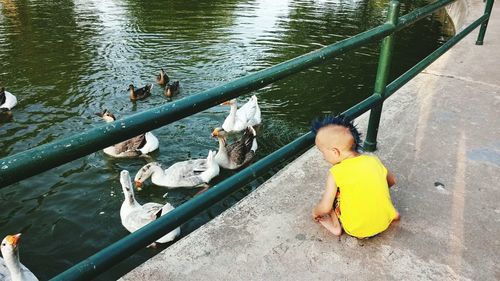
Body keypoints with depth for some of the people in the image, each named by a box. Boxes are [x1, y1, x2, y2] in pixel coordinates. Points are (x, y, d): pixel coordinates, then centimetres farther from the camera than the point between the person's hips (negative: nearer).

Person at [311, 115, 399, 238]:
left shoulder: (336, 172, -17)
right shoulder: (374, 160, -3)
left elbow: (325, 207, -14)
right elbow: (392, 181, 15)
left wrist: (315, 212, 8)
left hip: (357, 230, -5)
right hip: (385, 223, 5)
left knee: (333, 193, 9)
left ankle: (336, 226, 8)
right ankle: (392, 213, 21)